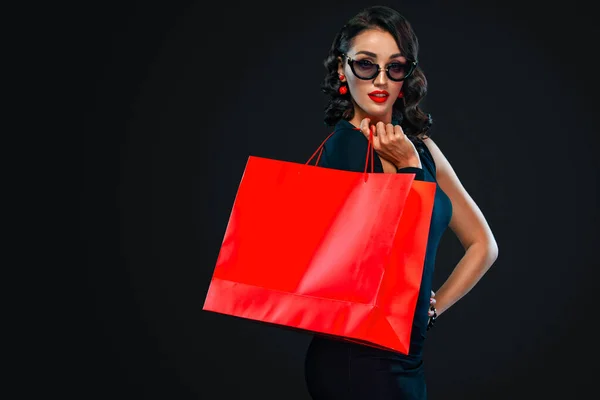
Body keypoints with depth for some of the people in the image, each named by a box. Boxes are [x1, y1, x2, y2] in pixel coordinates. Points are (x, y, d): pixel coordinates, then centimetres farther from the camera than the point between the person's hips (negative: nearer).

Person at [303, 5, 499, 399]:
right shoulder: (346, 146, -13)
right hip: (359, 363, -7)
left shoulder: (420, 145, 8)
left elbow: (483, 244, 13)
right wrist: (409, 166, -13)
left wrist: (434, 307, 4)